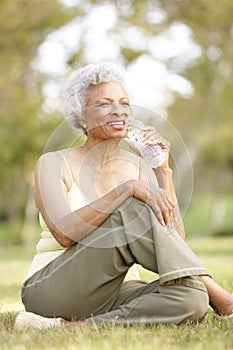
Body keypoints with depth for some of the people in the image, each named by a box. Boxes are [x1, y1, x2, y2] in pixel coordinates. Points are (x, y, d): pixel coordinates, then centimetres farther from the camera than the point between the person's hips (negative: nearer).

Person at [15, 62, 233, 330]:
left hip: (114, 297, 4)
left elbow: (175, 240, -1)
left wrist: (163, 172, -9)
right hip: (51, 290, -4)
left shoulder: (139, 168, 10)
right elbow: (65, 233, -23)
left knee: (190, 299, -30)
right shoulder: (54, 164, -3)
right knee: (133, 209, -28)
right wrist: (128, 188, -29)